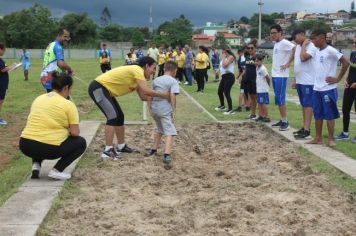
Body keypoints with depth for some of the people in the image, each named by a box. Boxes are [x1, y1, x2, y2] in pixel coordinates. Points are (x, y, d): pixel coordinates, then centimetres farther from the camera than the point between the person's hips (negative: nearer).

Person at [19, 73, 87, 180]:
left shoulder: (38, 99, 14)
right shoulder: (68, 104, -4)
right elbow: (75, 133, -8)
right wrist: (67, 131, 15)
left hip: (25, 145, 6)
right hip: (49, 148, -6)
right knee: (81, 142, 17)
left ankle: (36, 165, 13)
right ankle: (56, 170, 3)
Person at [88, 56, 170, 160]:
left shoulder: (136, 74, 12)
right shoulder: (137, 70, -17)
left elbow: (143, 97, 10)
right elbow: (146, 91, -29)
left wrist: (158, 97, 3)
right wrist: (163, 95, -20)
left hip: (105, 89, 11)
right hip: (98, 88, -11)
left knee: (119, 116, 13)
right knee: (113, 116, -17)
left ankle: (121, 146, 23)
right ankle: (108, 150, -14)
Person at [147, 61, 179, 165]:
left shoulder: (156, 80, 15)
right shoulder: (173, 81, -3)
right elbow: (172, 96, -15)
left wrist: (150, 107, 23)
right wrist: (174, 111, -12)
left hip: (154, 108, 7)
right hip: (165, 109, -7)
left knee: (159, 129, 27)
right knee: (170, 132, -8)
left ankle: (154, 150, 33)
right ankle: (166, 155, -24)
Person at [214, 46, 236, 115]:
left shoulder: (231, 57, -12)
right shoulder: (225, 58, 16)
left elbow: (224, 65, -22)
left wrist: (223, 57, -13)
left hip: (229, 76, -10)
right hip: (224, 76, 10)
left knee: (226, 93, -13)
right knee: (220, 92, 19)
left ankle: (230, 110, -7)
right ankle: (222, 106, 39)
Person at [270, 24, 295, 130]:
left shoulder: (285, 43, -12)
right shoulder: (276, 44, 16)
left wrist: (287, 63, -22)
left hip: (281, 75, -9)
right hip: (274, 74, 9)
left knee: (280, 99, -8)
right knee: (277, 99, 12)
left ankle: (285, 122, -2)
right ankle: (282, 120, 19)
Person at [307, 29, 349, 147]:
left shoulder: (330, 50, -13)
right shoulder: (318, 52, 11)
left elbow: (345, 62, -15)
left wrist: (338, 78, -12)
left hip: (328, 89, -8)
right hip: (317, 88, 8)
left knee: (329, 114, 1)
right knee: (318, 115, 11)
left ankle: (331, 139, 10)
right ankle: (318, 138, 20)